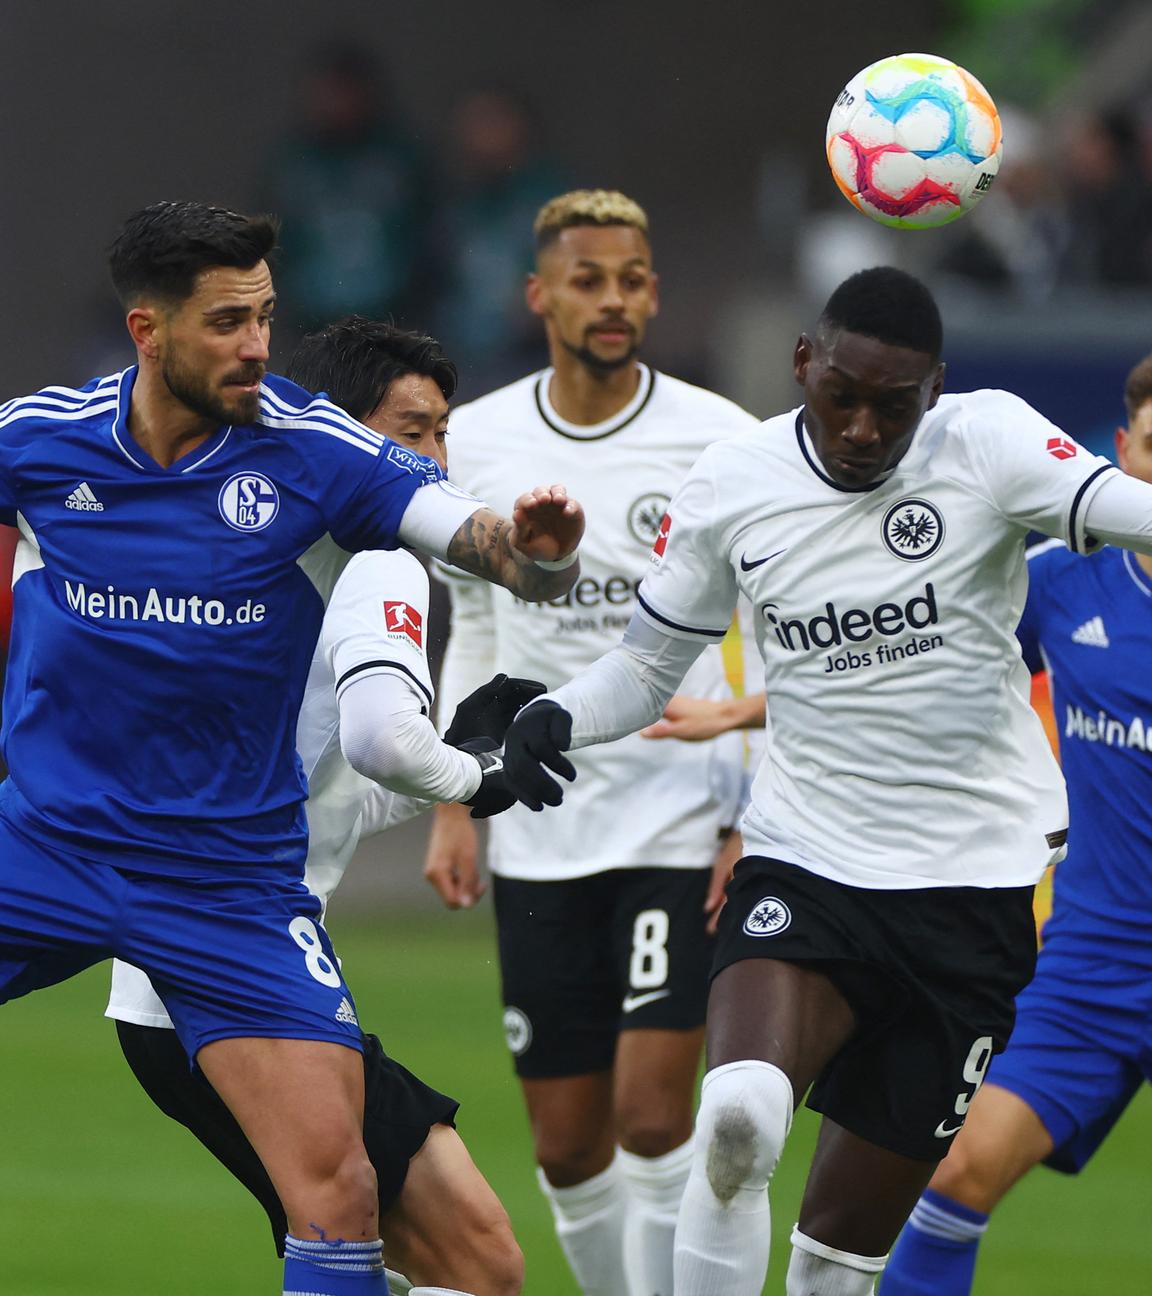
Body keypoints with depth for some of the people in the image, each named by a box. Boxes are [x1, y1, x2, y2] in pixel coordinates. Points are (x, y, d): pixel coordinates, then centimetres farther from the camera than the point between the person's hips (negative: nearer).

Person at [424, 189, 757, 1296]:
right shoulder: (474, 442, 4)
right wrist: (453, 808, 8)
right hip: (539, 838, 3)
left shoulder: (720, 440, -6)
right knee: (567, 1144, 5)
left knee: (651, 1117, -14)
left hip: (681, 821, -3)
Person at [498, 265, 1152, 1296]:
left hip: (977, 879, -1)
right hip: (804, 860, 1)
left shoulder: (987, 441, -8)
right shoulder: (733, 484, 0)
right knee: (737, 1116, -28)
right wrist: (555, 717, -8)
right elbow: (649, 664, 12)